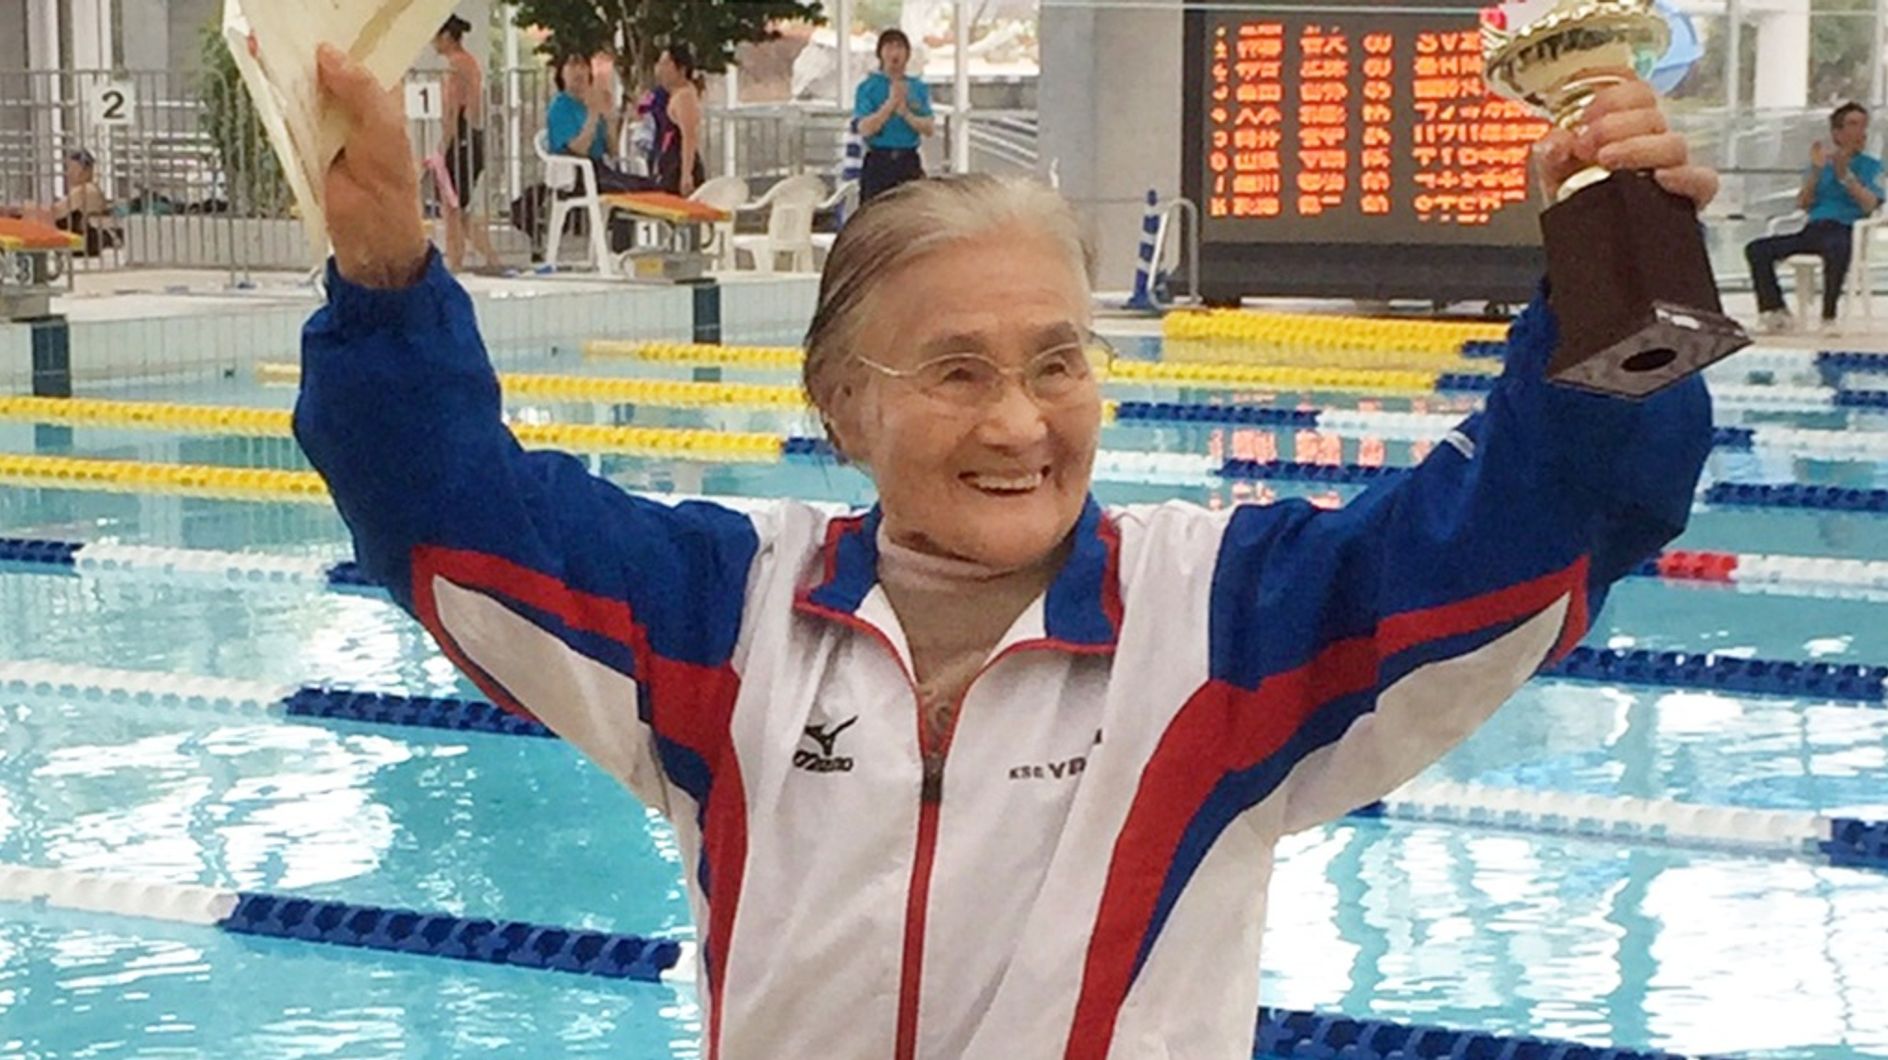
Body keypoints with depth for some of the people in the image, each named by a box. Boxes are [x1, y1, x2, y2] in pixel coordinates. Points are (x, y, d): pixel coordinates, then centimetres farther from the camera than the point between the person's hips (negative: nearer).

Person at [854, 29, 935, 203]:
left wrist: (905, 113, -13)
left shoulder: (919, 88, 11)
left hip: (910, 162, 3)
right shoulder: (868, 87, 2)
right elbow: (865, 129, -10)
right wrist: (891, 103, -16)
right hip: (878, 163, -3)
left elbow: (929, 128, 2)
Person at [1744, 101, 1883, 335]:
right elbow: (1802, 204, 9)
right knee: (1756, 249, -14)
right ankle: (1777, 313, -12)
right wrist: (1816, 171, -2)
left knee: (1836, 248, -42)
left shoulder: (1871, 166, 11)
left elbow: (1869, 205, -7)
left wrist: (1845, 175, -15)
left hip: (1844, 230, -5)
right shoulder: (1822, 163, 21)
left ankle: (1829, 318, -32)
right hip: (1812, 229, 5)